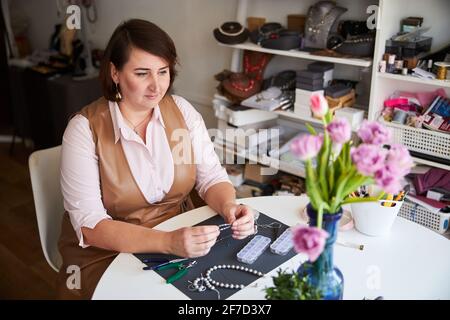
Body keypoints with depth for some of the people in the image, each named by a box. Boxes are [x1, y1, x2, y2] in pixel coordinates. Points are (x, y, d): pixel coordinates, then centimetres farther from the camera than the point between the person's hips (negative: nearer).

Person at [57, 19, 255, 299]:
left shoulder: (182, 110, -2)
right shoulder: (85, 128, -15)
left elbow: (212, 176, -2)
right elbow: (89, 224, -20)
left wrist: (229, 208, -25)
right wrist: (168, 242, -33)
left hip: (179, 237, 4)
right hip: (107, 251, -3)